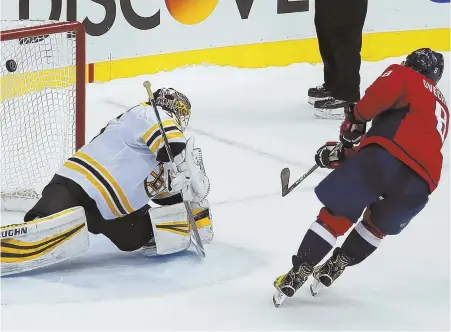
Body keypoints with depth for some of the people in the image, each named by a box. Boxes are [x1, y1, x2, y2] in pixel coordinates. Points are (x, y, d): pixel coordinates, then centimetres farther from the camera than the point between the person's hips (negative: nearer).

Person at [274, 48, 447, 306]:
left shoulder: (403, 76, 20)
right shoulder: (442, 109, 39)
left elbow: (382, 93, -6)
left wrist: (357, 117, 10)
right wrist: (346, 154, 29)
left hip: (388, 155, -5)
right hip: (420, 183, 6)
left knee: (337, 214, 6)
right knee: (379, 224, 30)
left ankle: (297, 275, 2)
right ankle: (333, 269, 26)